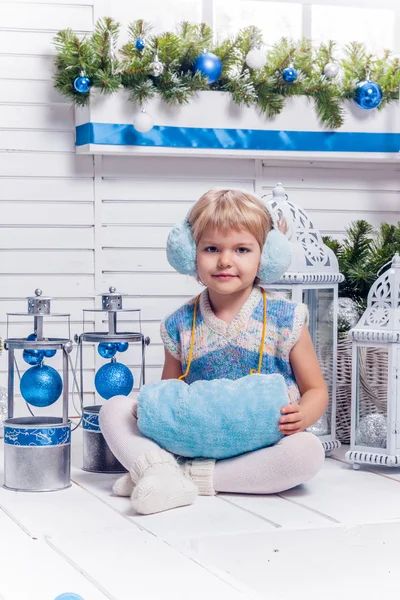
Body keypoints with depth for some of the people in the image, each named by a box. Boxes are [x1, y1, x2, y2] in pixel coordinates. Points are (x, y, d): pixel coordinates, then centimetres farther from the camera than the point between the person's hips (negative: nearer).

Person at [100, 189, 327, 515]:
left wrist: (301, 416, -20)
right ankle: (161, 468, -35)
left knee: (308, 450, -34)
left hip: (262, 448, -2)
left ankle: (190, 476, -28)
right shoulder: (181, 325, 5)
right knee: (115, 407, -7)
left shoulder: (284, 318, -2)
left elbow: (316, 390, 3)